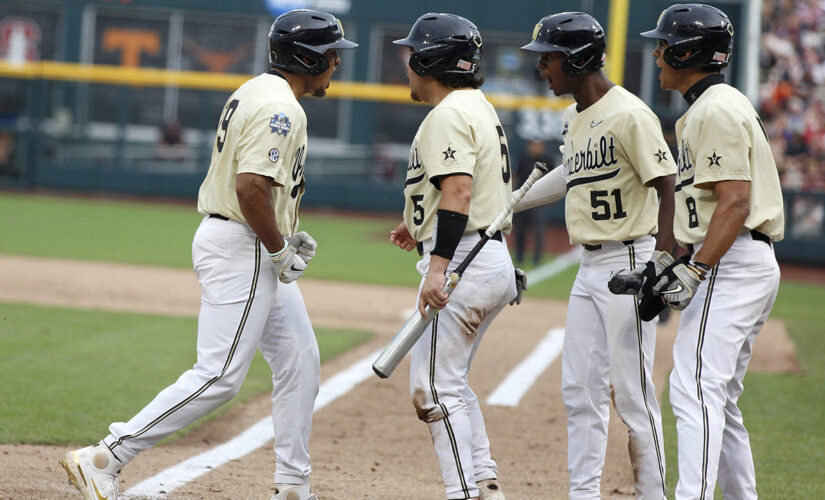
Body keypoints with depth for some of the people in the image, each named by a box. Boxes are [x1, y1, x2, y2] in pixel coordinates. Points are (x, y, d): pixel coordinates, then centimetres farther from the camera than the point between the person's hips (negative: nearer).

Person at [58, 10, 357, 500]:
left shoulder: (253, 93, 15)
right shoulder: (280, 109, -18)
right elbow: (251, 186, -28)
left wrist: (286, 237, 14)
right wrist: (280, 251, -17)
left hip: (261, 253, 11)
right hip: (242, 251, -11)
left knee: (300, 361, 13)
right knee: (219, 377, -11)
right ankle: (104, 459, -10)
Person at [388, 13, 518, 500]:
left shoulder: (448, 115, -13)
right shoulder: (482, 108, 19)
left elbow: (458, 192, -24)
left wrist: (438, 267, -30)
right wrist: (424, 229, 28)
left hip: (463, 261, -11)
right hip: (495, 258, 11)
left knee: (434, 387, -8)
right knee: (449, 382, 18)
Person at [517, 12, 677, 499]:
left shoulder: (629, 115, -15)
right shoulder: (573, 118, 12)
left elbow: (667, 186, -16)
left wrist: (660, 267, -22)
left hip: (629, 264, -9)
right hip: (589, 267, 9)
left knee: (632, 392, -6)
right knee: (581, 390, 9)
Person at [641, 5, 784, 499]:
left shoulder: (716, 110, -12)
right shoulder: (723, 104, 21)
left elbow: (735, 201, -21)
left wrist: (695, 270, -25)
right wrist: (683, 266, 21)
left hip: (730, 266, -11)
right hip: (753, 264, 11)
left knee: (696, 392, -18)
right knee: (718, 399, 15)